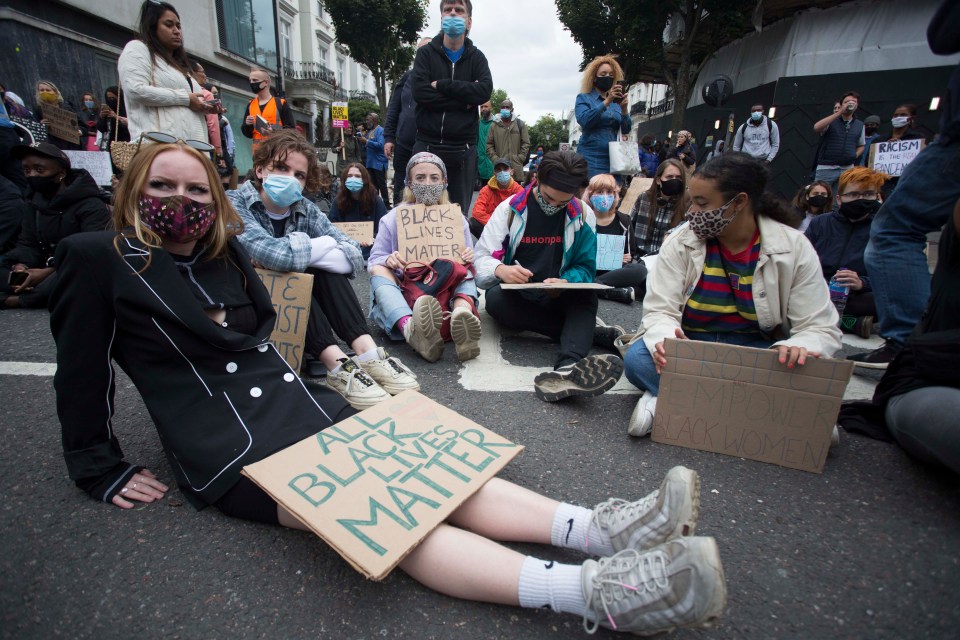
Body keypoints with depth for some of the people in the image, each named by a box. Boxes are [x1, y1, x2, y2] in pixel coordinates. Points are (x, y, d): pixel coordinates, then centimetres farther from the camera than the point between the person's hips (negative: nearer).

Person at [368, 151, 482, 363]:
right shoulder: (393, 219, 7)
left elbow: (467, 265, 12)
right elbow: (373, 261, 6)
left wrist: (468, 258, -14)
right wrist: (388, 261, -19)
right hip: (404, 289, 0)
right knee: (379, 272, -26)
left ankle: (461, 315, -58)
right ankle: (410, 328, -57)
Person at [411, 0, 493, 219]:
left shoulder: (476, 57, 11)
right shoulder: (426, 53, 8)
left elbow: (485, 91, -8)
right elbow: (420, 92, -9)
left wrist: (442, 85, -11)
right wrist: (465, 99, -10)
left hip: (463, 148, 1)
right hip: (428, 145, -1)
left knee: (460, 212, 5)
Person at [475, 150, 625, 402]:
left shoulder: (583, 215, 1)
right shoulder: (509, 209, -4)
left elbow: (585, 267, 2)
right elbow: (482, 257, -9)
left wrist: (565, 283, -24)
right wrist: (501, 270, -35)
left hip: (558, 297, 1)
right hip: (516, 295, 0)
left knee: (587, 296, -30)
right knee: (496, 298, -34)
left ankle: (568, 368, -59)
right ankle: (593, 334, -30)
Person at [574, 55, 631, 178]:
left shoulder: (616, 102, 17)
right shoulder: (584, 98, 6)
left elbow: (626, 130, 8)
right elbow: (584, 121, -13)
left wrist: (624, 108, -8)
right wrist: (607, 101, -19)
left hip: (614, 158, 5)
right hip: (591, 158, -4)